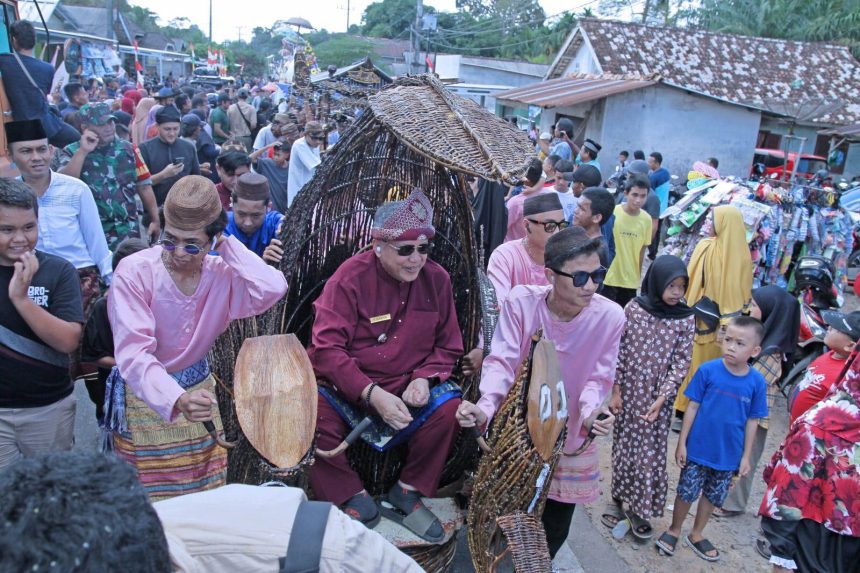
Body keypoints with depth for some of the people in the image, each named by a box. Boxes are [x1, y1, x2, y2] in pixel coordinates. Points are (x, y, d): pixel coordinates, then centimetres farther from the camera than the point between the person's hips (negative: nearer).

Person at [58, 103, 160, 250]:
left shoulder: (128, 149, 4)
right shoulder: (72, 152, -1)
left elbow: (144, 187, 6)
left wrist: (155, 220, 5)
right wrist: (83, 151, -18)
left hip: (127, 232, 2)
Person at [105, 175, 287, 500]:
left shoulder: (220, 272, -10)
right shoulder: (134, 272, -20)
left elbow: (272, 289, -30)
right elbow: (134, 353, -29)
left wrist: (226, 244, -23)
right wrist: (177, 400, -46)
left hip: (198, 391, 4)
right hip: (146, 397, -3)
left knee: (207, 495, 17)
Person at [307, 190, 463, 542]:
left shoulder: (437, 279, -2)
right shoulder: (350, 278, -13)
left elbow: (448, 345, 5)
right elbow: (326, 349, -19)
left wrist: (425, 378, -15)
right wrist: (373, 394, -29)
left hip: (410, 387, 3)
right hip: (346, 387, -2)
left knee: (449, 407, -21)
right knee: (312, 411, -30)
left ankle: (408, 492, 3)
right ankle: (354, 499, -6)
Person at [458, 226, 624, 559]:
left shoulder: (610, 317, -20)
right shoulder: (522, 301, -22)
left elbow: (598, 378, -13)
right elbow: (502, 361, -23)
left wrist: (590, 411, -34)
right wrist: (485, 407, -40)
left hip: (570, 438, 1)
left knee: (555, 529, 15)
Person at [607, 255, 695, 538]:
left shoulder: (686, 319, -6)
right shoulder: (634, 308, -6)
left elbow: (680, 365, -5)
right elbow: (619, 350, -2)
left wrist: (661, 400, -12)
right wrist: (615, 390, -3)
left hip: (658, 399, 0)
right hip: (628, 393, 0)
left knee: (651, 452, 6)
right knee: (623, 445, 11)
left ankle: (638, 508, 23)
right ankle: (617, 497, 30)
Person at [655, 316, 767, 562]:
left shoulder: (756, 381, -10)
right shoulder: (708, 370, -16)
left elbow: (752, 421, 0)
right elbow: (692, 407, -8)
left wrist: (746, 456, 3)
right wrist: (682, 443, -7)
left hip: (729, 455, 2)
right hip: (698, 449, -2)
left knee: (713, 496, 18)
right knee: (687, 492, 10)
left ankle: (696, 535, 39)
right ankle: (674, 531, 34)